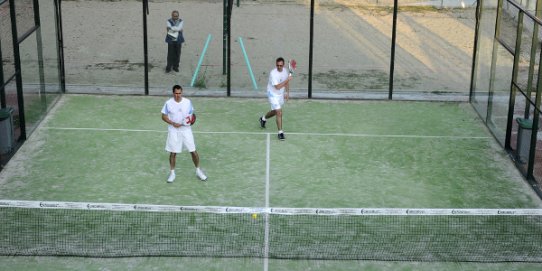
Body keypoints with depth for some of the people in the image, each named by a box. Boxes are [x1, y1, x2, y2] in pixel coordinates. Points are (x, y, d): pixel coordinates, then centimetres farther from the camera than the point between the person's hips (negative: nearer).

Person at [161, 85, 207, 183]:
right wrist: (173, 123, -17)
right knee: (173, 152, 5)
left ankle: (198, 171, 19)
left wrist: (191, 120, -14)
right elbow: (164, 116, -2)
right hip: (173, 131, -1)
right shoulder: (168, 103, -7)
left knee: (193, 151, 1)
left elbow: (192, 114, 9)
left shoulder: (188, 102, -3)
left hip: (186, 130, 1)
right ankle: (172, 173, 21)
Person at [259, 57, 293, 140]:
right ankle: (280, 132, -7)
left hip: (280, 95, 8)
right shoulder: (273, 73, -28)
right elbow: (277, 87, -32)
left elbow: (287, 82, 12)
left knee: (275, 111, 23)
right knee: (279, 113, -15)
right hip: (273, 95, -8)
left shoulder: (285, 70, -5)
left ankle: (263, 119, 52)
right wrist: (287, 79, -34)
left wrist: (287, 92, 7)